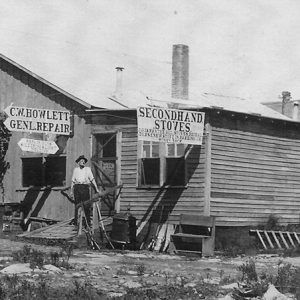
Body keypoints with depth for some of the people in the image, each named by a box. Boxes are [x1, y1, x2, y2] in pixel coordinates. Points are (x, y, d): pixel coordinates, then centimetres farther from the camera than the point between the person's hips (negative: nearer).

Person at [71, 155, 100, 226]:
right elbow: (73, 181, 18)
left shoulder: (87, 169, 11)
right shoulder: (75, 170, 15)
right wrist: (71, 191, 13)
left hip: (85, 187, -1)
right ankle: (76, 222, 3)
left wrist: (96, 188, -1)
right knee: (77, 205, 0)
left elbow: (92, 179, 7)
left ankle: (88, 222, 0)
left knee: (87, 206, -5)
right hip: (77, 187, 1)